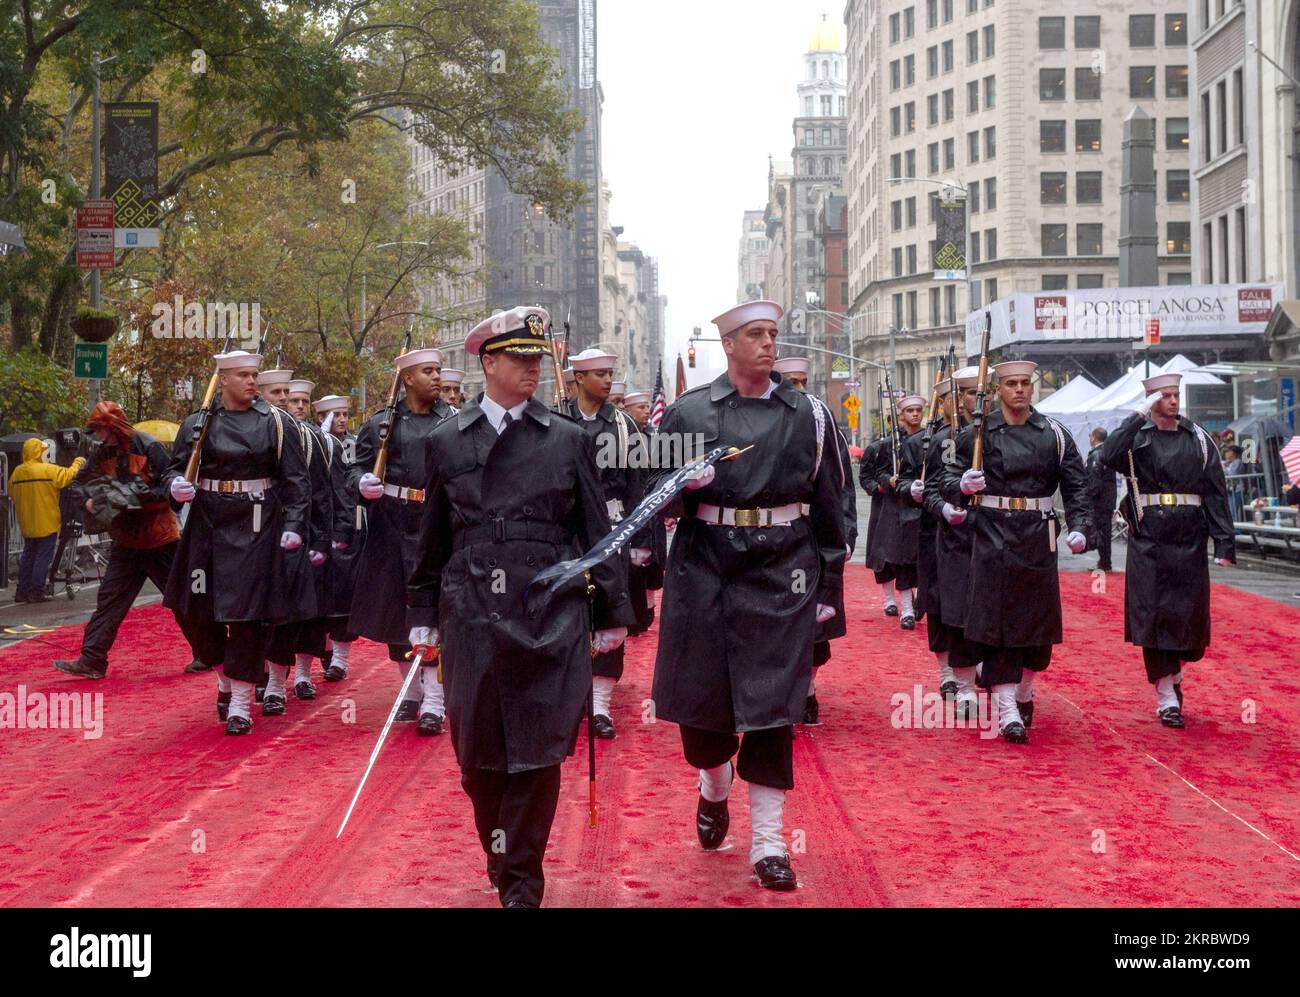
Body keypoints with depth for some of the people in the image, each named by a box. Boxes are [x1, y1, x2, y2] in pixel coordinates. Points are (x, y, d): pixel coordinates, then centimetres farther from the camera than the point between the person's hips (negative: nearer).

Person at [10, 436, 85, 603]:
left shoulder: (17, 472, 2)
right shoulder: (49, 470, -15)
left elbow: (12, 492, 8)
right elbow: (67, 477, -15)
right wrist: (78, 463, 0)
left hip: (27, 524, 6)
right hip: (46, 523, -6)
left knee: (28, 555, 16)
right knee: (43, 556, 0)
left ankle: (22, 591, 17)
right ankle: (36, 591, -2)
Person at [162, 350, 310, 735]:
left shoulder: (276, 422, 0)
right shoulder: (197, 424, 5)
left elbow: (296, 480, 0)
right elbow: (174, 469, 11)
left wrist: (293, 525, -9)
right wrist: (176, 485, -12)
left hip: (257, 528, -2)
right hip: (208, 527, 2)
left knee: (250, 613, -4)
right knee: (202, 610, 7)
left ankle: (241, 701, 4)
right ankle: (224, 676, 34)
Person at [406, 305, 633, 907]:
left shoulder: (568, 439, 5)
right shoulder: (447, 442, 8)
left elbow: (597, 532, 7)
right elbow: (431, 540, 12)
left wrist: (613, 612, 5)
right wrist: (424, 618, 11)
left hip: (552, 617, -1)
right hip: (472, 615, 1)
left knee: (538, 752, -2)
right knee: (477, 753, 5)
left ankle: (521, 881, 8)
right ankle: (501, 857, 27)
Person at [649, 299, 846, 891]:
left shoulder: (808, 414, 6)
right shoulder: (688, 412, 3)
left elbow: (828, 506, 10)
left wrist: (828, 588, 9)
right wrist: (685, 482, -16)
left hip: (783, 574, 0)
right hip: (705, 569, 1)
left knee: (772, 702, -4)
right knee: (702, 693, 6)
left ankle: (767, 842, 2)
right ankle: (714, 788, 39)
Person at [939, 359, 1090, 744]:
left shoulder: (1054, 434, 4)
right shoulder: (978, 433, 0)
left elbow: (1076, 485, 5)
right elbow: (950, 477, 3)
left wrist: (1078, 527, -8)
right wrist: (962, 485, -21)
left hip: (1038, 537, 2)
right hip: (992, 535, -2)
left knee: (1038, 618, 8)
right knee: (997, 620, -5)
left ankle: (1024, 691, 32)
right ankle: (1008, 712, -3)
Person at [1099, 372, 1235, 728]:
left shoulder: (1198, 438, 7)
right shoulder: (1136, 437, 3)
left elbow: (1217, 493, 5)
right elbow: (1108, 456, -19)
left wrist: (1225, 543, -2)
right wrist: (1139, 416, -18)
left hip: (1190, 538, 2)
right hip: (1148, 540, -2)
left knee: (1190, 612, 3)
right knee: (1153, 614, -3)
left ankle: (1175, 671, 30)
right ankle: (1166, 697, 3)